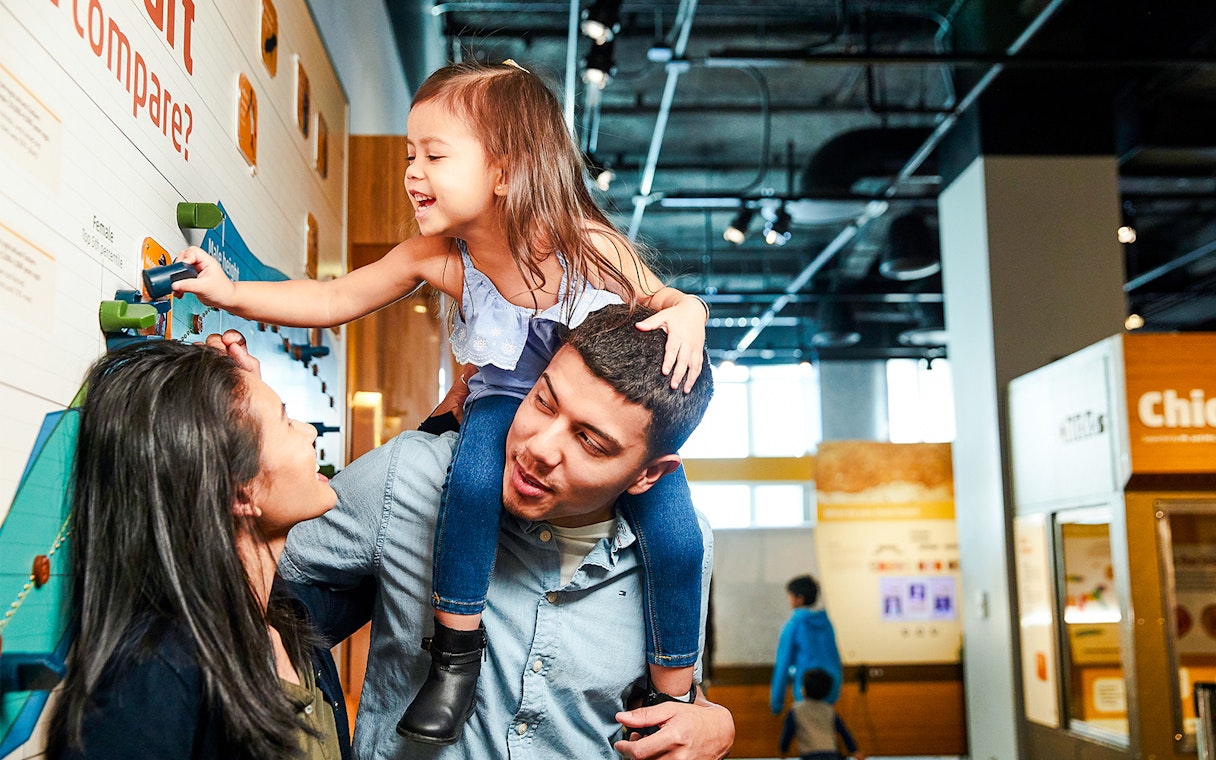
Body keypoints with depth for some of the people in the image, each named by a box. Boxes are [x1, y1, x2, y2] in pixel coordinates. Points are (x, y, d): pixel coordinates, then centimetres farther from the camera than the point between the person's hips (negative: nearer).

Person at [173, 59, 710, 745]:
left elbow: (656, 297, -6)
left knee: (674, 533, -19)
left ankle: (675, 696, 6)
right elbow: (333, 301, -5)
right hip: (509, 402, 2)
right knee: (473, 474, -33)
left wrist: (687, 312, -30)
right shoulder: (438, 257, -15)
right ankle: (458, 652, -12)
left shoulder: (587, 244, -22)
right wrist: (230, 294, -14)